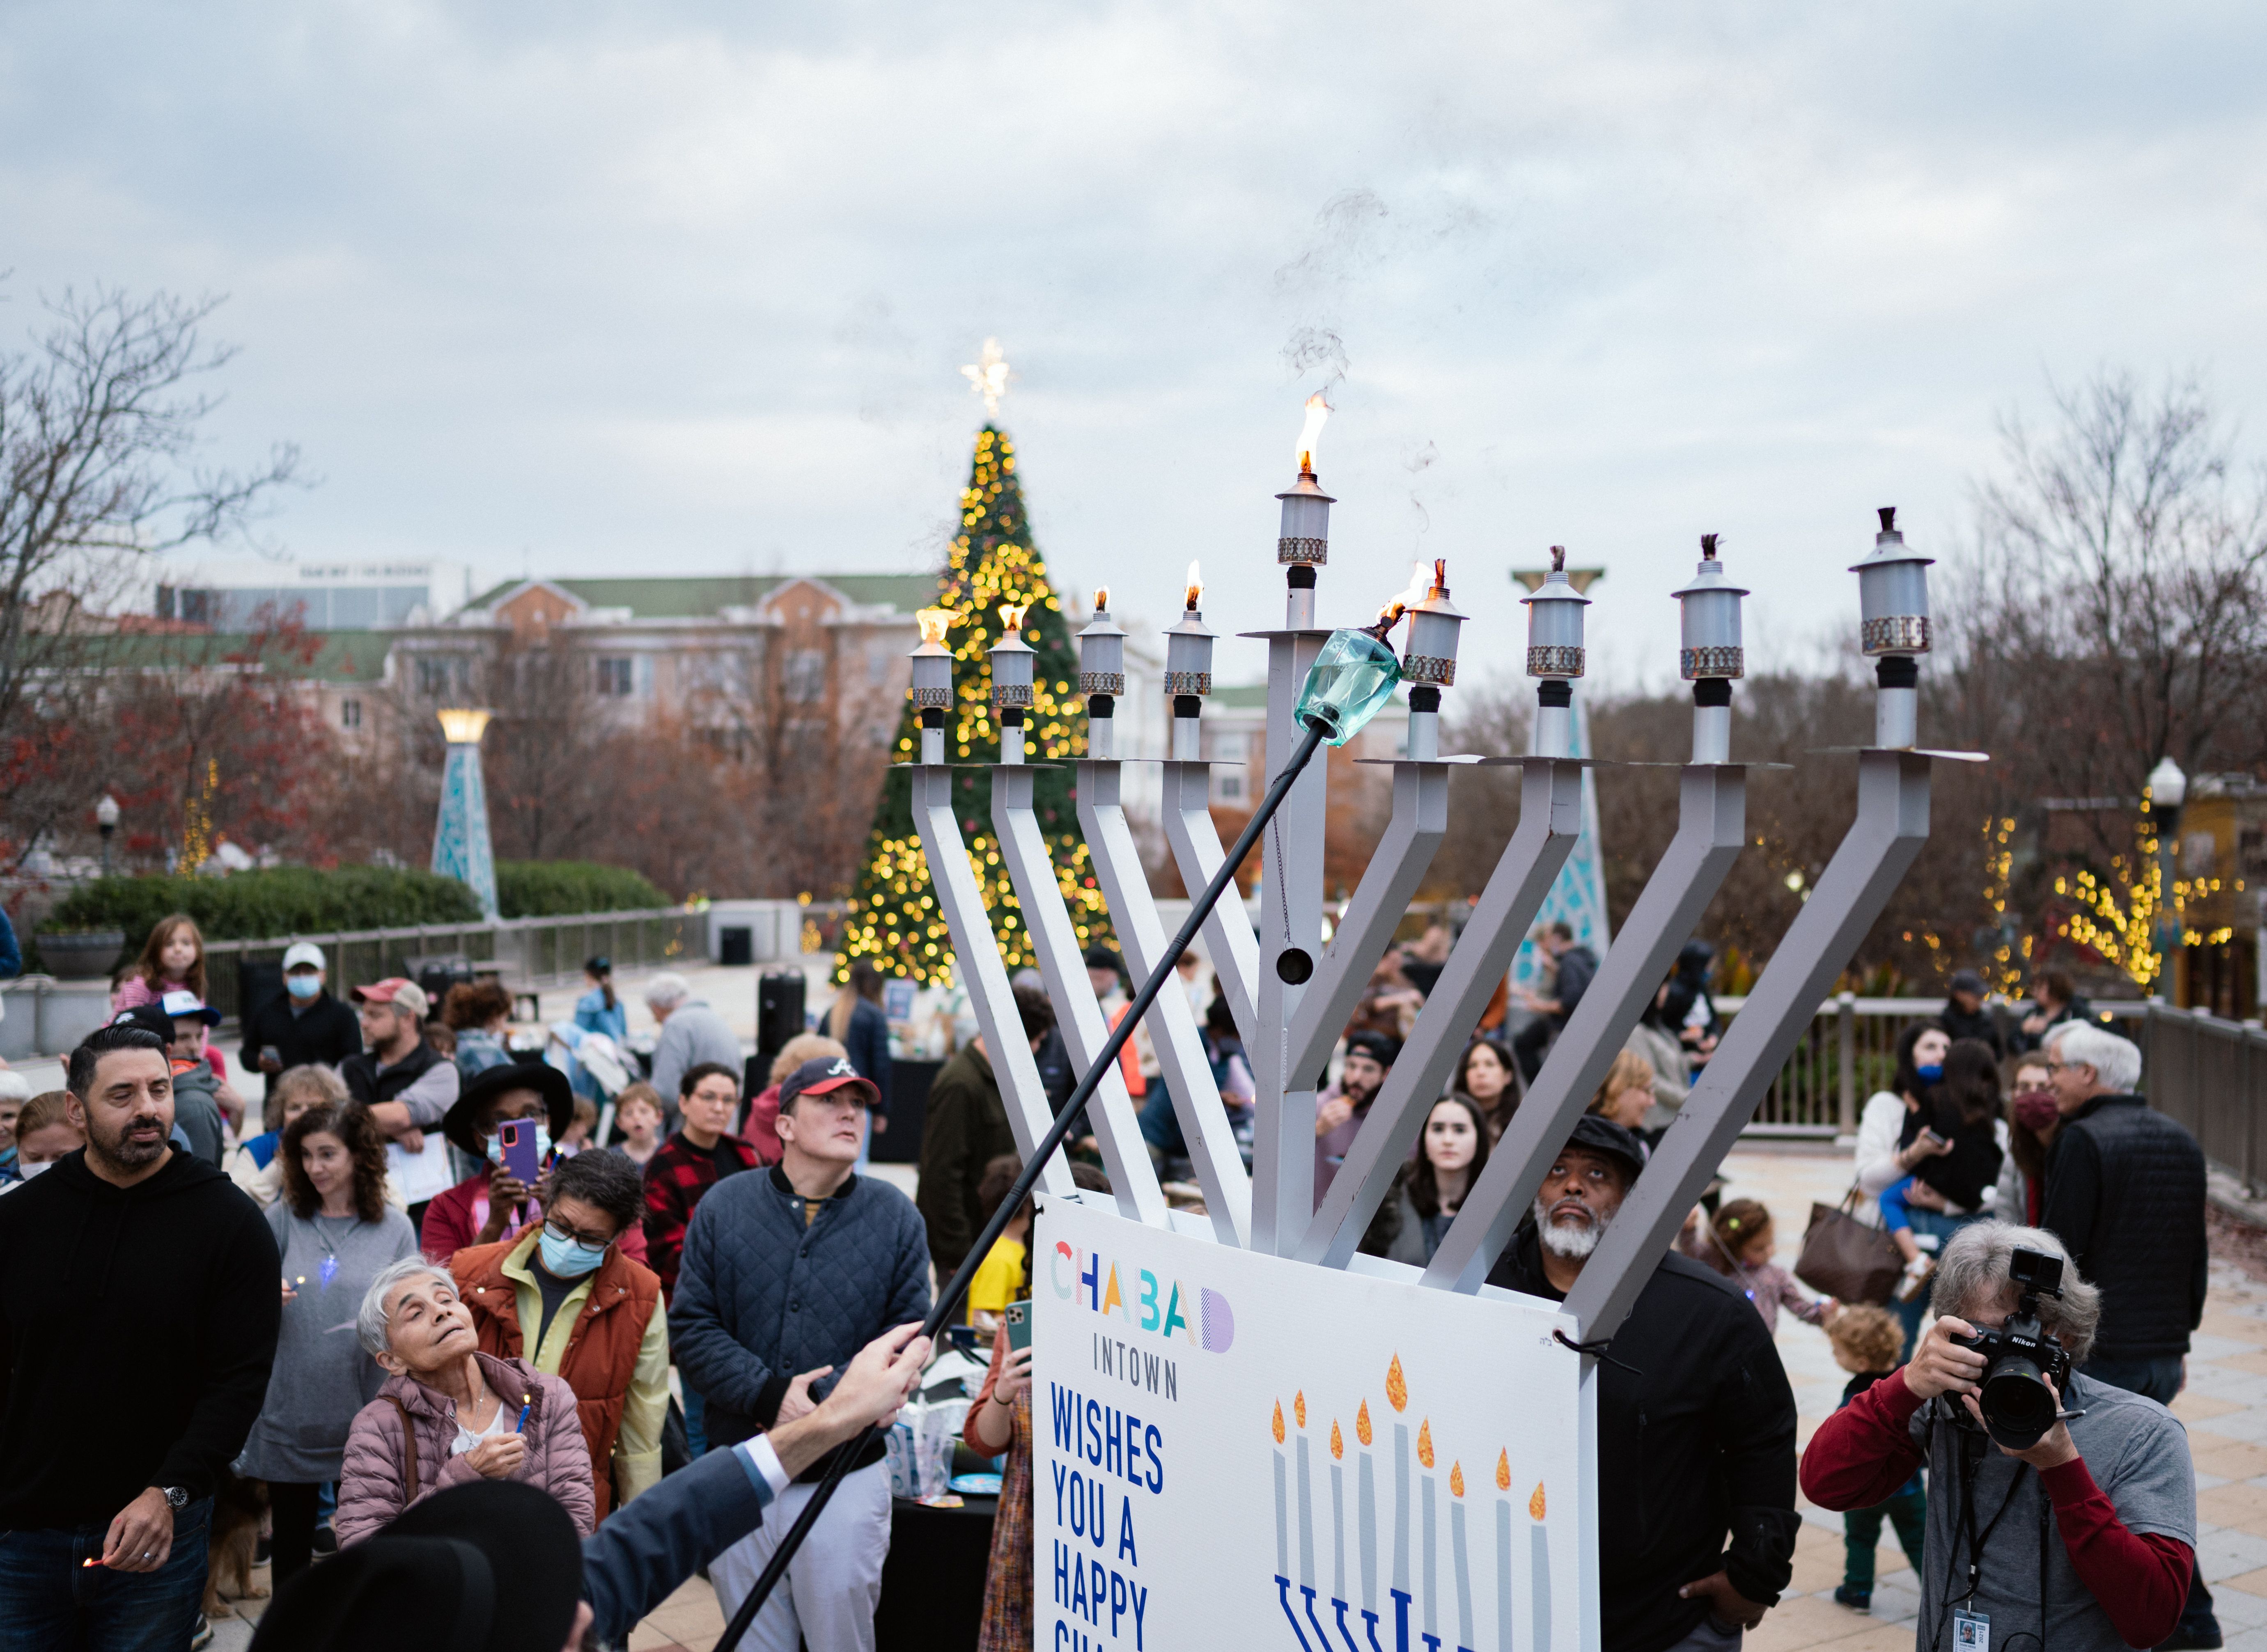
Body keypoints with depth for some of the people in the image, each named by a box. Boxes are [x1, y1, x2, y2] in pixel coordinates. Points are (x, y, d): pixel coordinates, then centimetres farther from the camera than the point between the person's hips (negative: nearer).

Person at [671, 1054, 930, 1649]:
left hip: (847, 1479, -1)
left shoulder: (895, 1216, 1)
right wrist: (770, 1395, -16)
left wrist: (828, 1401, -17)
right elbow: (691, 1325, -3)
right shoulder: (725, 1207, 3)